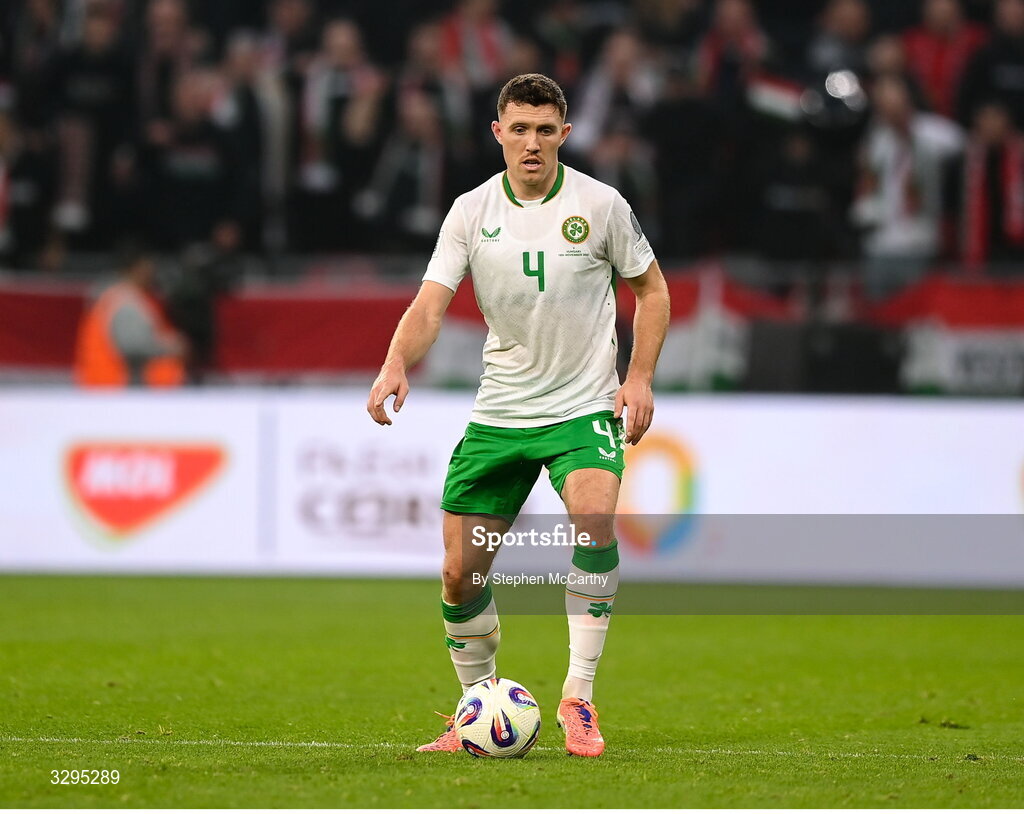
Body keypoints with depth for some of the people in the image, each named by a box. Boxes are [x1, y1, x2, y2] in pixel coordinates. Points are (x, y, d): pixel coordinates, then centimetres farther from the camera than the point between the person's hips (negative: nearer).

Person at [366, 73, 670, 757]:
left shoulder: (600, 205, -4)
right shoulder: (471, 212, -1)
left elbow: (650, 288, 8)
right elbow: (431, 303, -8)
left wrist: (640, 378, -5)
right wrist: (397, 364, -28)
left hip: (585, 407, -3)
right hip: (498, 412, 3)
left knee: (594, 521, -30)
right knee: (461, 575, 2)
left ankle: (578, 700, -23)